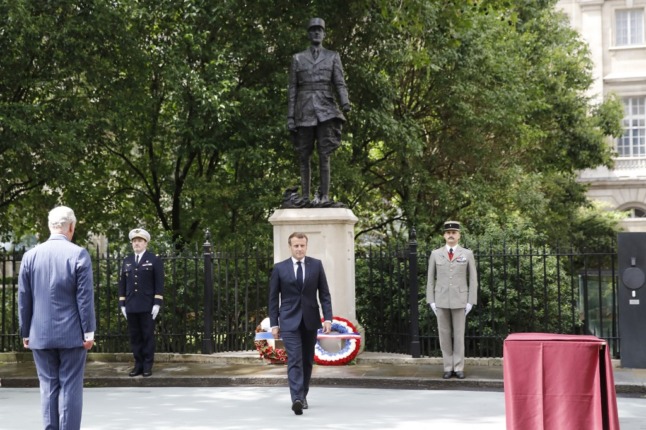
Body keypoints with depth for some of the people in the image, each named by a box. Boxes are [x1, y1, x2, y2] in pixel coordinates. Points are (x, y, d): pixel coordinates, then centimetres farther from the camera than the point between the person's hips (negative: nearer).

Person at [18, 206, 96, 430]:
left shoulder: (30, 255, 2)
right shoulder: (79, 254, -8)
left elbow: (23, 299, 6)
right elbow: (85, 297, -9)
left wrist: (25, 332, 13)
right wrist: (89, 331, -3)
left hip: (41, 335, 3)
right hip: (71, 334, -3)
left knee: (48, 387, 8)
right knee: (70, 387, 2)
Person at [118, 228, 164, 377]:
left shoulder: (155, 260, 2)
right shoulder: (127, 261, 15)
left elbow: (159, 284, -3)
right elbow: (122, 283, 14)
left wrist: (157, 303, -10)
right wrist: (122, 304, 7)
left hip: (147, 306, -4)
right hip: (131, 306, 4)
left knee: (148, 336, 0)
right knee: (134, 336, 5)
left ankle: (148, 366, 5)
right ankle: (138, 365, 10)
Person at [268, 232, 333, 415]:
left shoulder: (316, 265, 3)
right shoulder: (279, 268, 1)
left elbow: (324, 294, 3)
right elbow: (273, 298, 4)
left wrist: (328, 318, -6)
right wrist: (274, 323, -1)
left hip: (310, 320, 2)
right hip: (289, 321, -2)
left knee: (307, 360, 11)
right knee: (294, 360, -14)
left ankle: (303, 396, 26)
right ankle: (297, 399, -23)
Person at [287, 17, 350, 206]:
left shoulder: (333, 57, 11)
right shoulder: (297, 58, 12)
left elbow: (340, 84, 3)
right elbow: (292, 89, 9)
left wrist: (345, 102, -18)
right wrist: (290, 117, 2)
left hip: (325, 110, -1)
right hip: (304, 112, 1)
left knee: (324, 153, -13)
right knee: (304, 156, 2)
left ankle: (324, 196, -11)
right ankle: (305, 198, 7)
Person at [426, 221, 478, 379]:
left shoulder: (467, 254, 4)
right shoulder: (435, 254, 6)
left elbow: (473, 279, 3)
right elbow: (431, 279, 8)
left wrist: (471, 301, -4)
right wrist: (431, 301, 1)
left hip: (459, 300, -1)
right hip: (441, 301, 1)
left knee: (459, 335, 1)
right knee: (444, 335, 4)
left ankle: (459, 368, 7)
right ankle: (448, 368, 11)